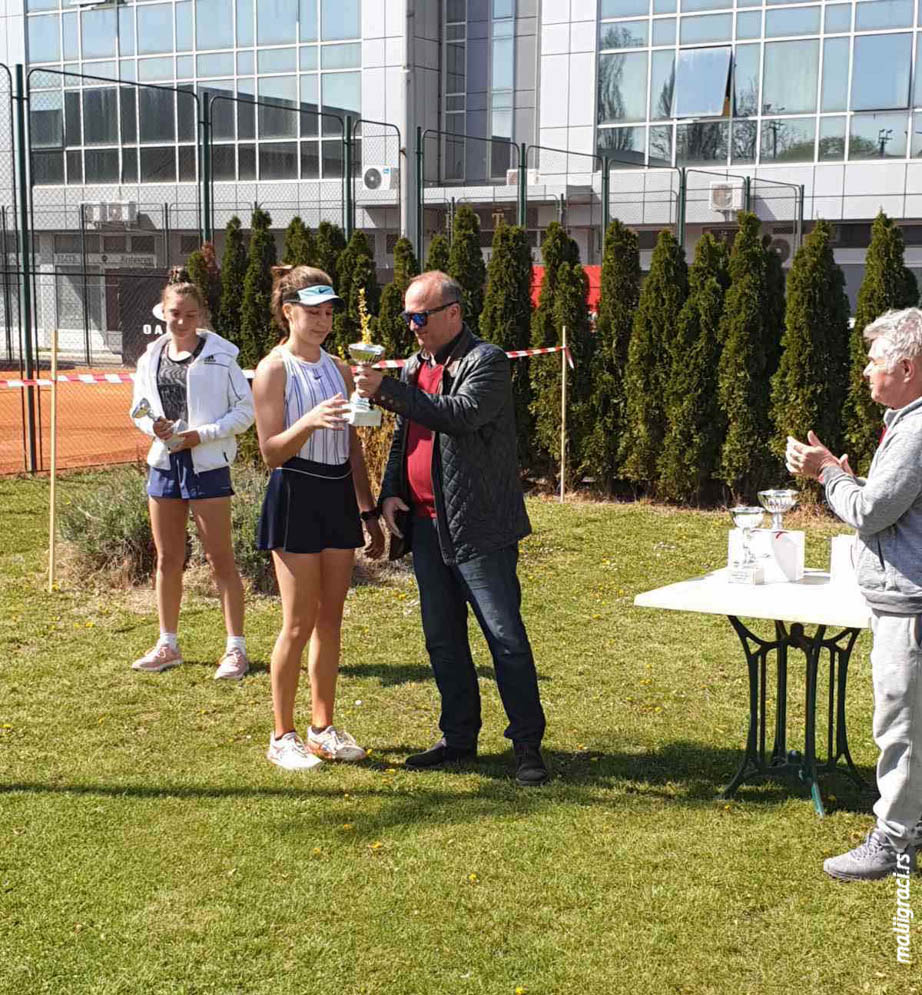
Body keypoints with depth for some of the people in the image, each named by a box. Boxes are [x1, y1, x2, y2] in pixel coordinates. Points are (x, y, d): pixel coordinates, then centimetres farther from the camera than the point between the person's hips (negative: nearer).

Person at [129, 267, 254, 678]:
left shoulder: (219, 355, -7)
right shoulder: (151, 357, 8)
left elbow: (245, 411, -6)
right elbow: (140, 409, 17)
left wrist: (201, 435, -16)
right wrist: (154, 427, -5)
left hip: (207, 464, -5)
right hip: (164, 463, 5)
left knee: (220, 558, -2)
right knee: (168, 559, 12)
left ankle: (236, 648, 5)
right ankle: (167, 645, 24)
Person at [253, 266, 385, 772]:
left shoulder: (339, 368, 13)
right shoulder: (274, 369, -6)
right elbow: (270, 452, -11)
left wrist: (368, 511, 16)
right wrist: (309, 421, -28)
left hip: (339, 496, 6)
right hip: (296, 497, -6)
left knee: (330, 621, 9)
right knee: (299, 623, -4)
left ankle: (323, 728, 19)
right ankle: (282, 736, 7)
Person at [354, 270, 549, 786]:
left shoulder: (487, 361, -9)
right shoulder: (414, 367, 15)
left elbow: (460, 414, -25)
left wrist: (387, 390, -26)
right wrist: (391, 492, 7)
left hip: (478, 529, -8)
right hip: (426, 525, 8)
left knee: (506, 636, -4)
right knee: (443, 639, 13)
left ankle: (528, 744, 4)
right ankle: (459, 737, 25)